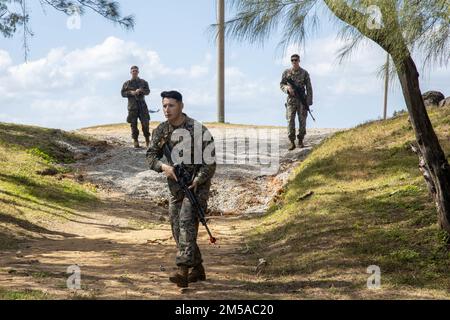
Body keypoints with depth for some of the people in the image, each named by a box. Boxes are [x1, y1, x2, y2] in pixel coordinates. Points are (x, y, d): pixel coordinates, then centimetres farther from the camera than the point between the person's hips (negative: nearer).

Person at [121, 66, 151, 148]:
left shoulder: (143, 82, 12)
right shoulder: (127, 83, 10)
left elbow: (148, 91, 6)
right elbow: (123, 93, 6)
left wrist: (141, 90, -14)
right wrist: (131, 93, -11)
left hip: (142, 105, 0)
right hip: (132, 105, 0)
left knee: (145, 123, -5)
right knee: (133, 124, -2)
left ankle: (147, 140, 7)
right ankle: (135, 140, 4)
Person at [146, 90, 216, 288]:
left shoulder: (198, 130, -14)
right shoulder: (161, 131, 4)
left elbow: (210, 162, -13)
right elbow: (151, 156, 0)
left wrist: (196, 181, -24)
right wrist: (163, 166, -21)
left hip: (197, 184, -7)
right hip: (175, 187, 7)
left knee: (186, 221, -23)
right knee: (178, 229, 8)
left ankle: (183, 271, -30)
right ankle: (198, 270, 23)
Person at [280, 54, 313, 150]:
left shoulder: (304, 73, 1)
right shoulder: (286, 73, 5)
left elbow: (309, 88, 1)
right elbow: (281, 85, 8)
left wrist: (309, 101, -6)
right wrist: (288, 88, -15)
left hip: (302, 100, 0)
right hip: (291, 99, 0)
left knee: (302, 120, -1)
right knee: (290, 120, -9)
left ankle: (300, 141, 11)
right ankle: (292, 142, -8)